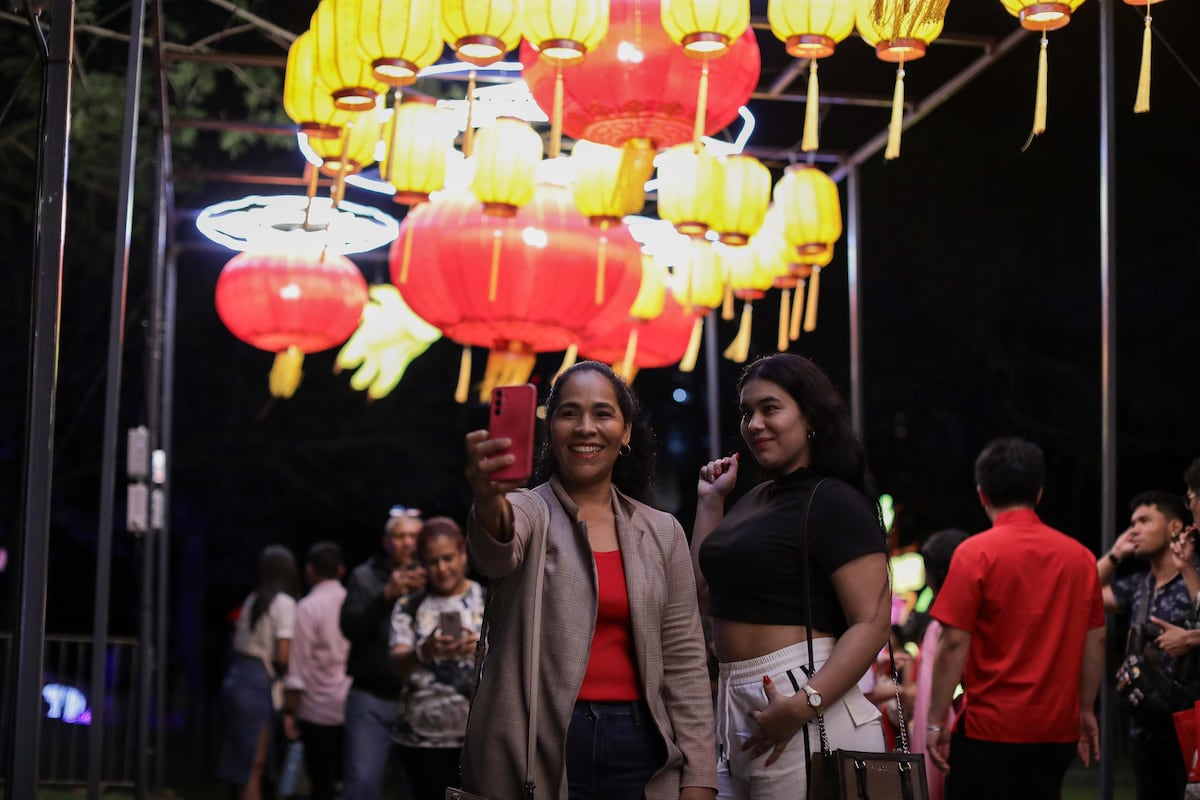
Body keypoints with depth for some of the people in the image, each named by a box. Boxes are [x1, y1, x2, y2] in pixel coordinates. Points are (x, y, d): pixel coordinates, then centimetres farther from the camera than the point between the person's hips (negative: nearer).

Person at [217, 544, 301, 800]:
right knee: (253, 765, -3)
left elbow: (239, 641, 12)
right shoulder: (284, 603, -9)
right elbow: (283, 657, -15)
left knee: (242, 761, 14)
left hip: (236, 675, 7)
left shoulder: (253, 599, 13)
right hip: (257, 683, -7)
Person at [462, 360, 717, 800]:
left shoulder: (662, 532, 9)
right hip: (536, 750, -3)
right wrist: (489, 500, -48)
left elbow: (684, 664, 7)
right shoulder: (528, 512, 0)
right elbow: (496, 555, -25)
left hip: (638, 748, 3)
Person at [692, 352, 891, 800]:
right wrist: (710, 501, 19)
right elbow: (707, 596, 22)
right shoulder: (755, 501, 16)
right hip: (735, 706, 8)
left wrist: (804, 704, -29)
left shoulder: (834, 502, -10)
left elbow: (872, 622, -18)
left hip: (808, 713, -8)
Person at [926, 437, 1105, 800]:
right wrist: (1086, 711, 19)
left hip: (990, 728, -5)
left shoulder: (975, 553, -9)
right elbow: (1096, 639, 9)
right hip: (1057, 729, 5)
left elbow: (955, 643, -12)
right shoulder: (1080, 556, 4)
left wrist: (936, 720, -7)